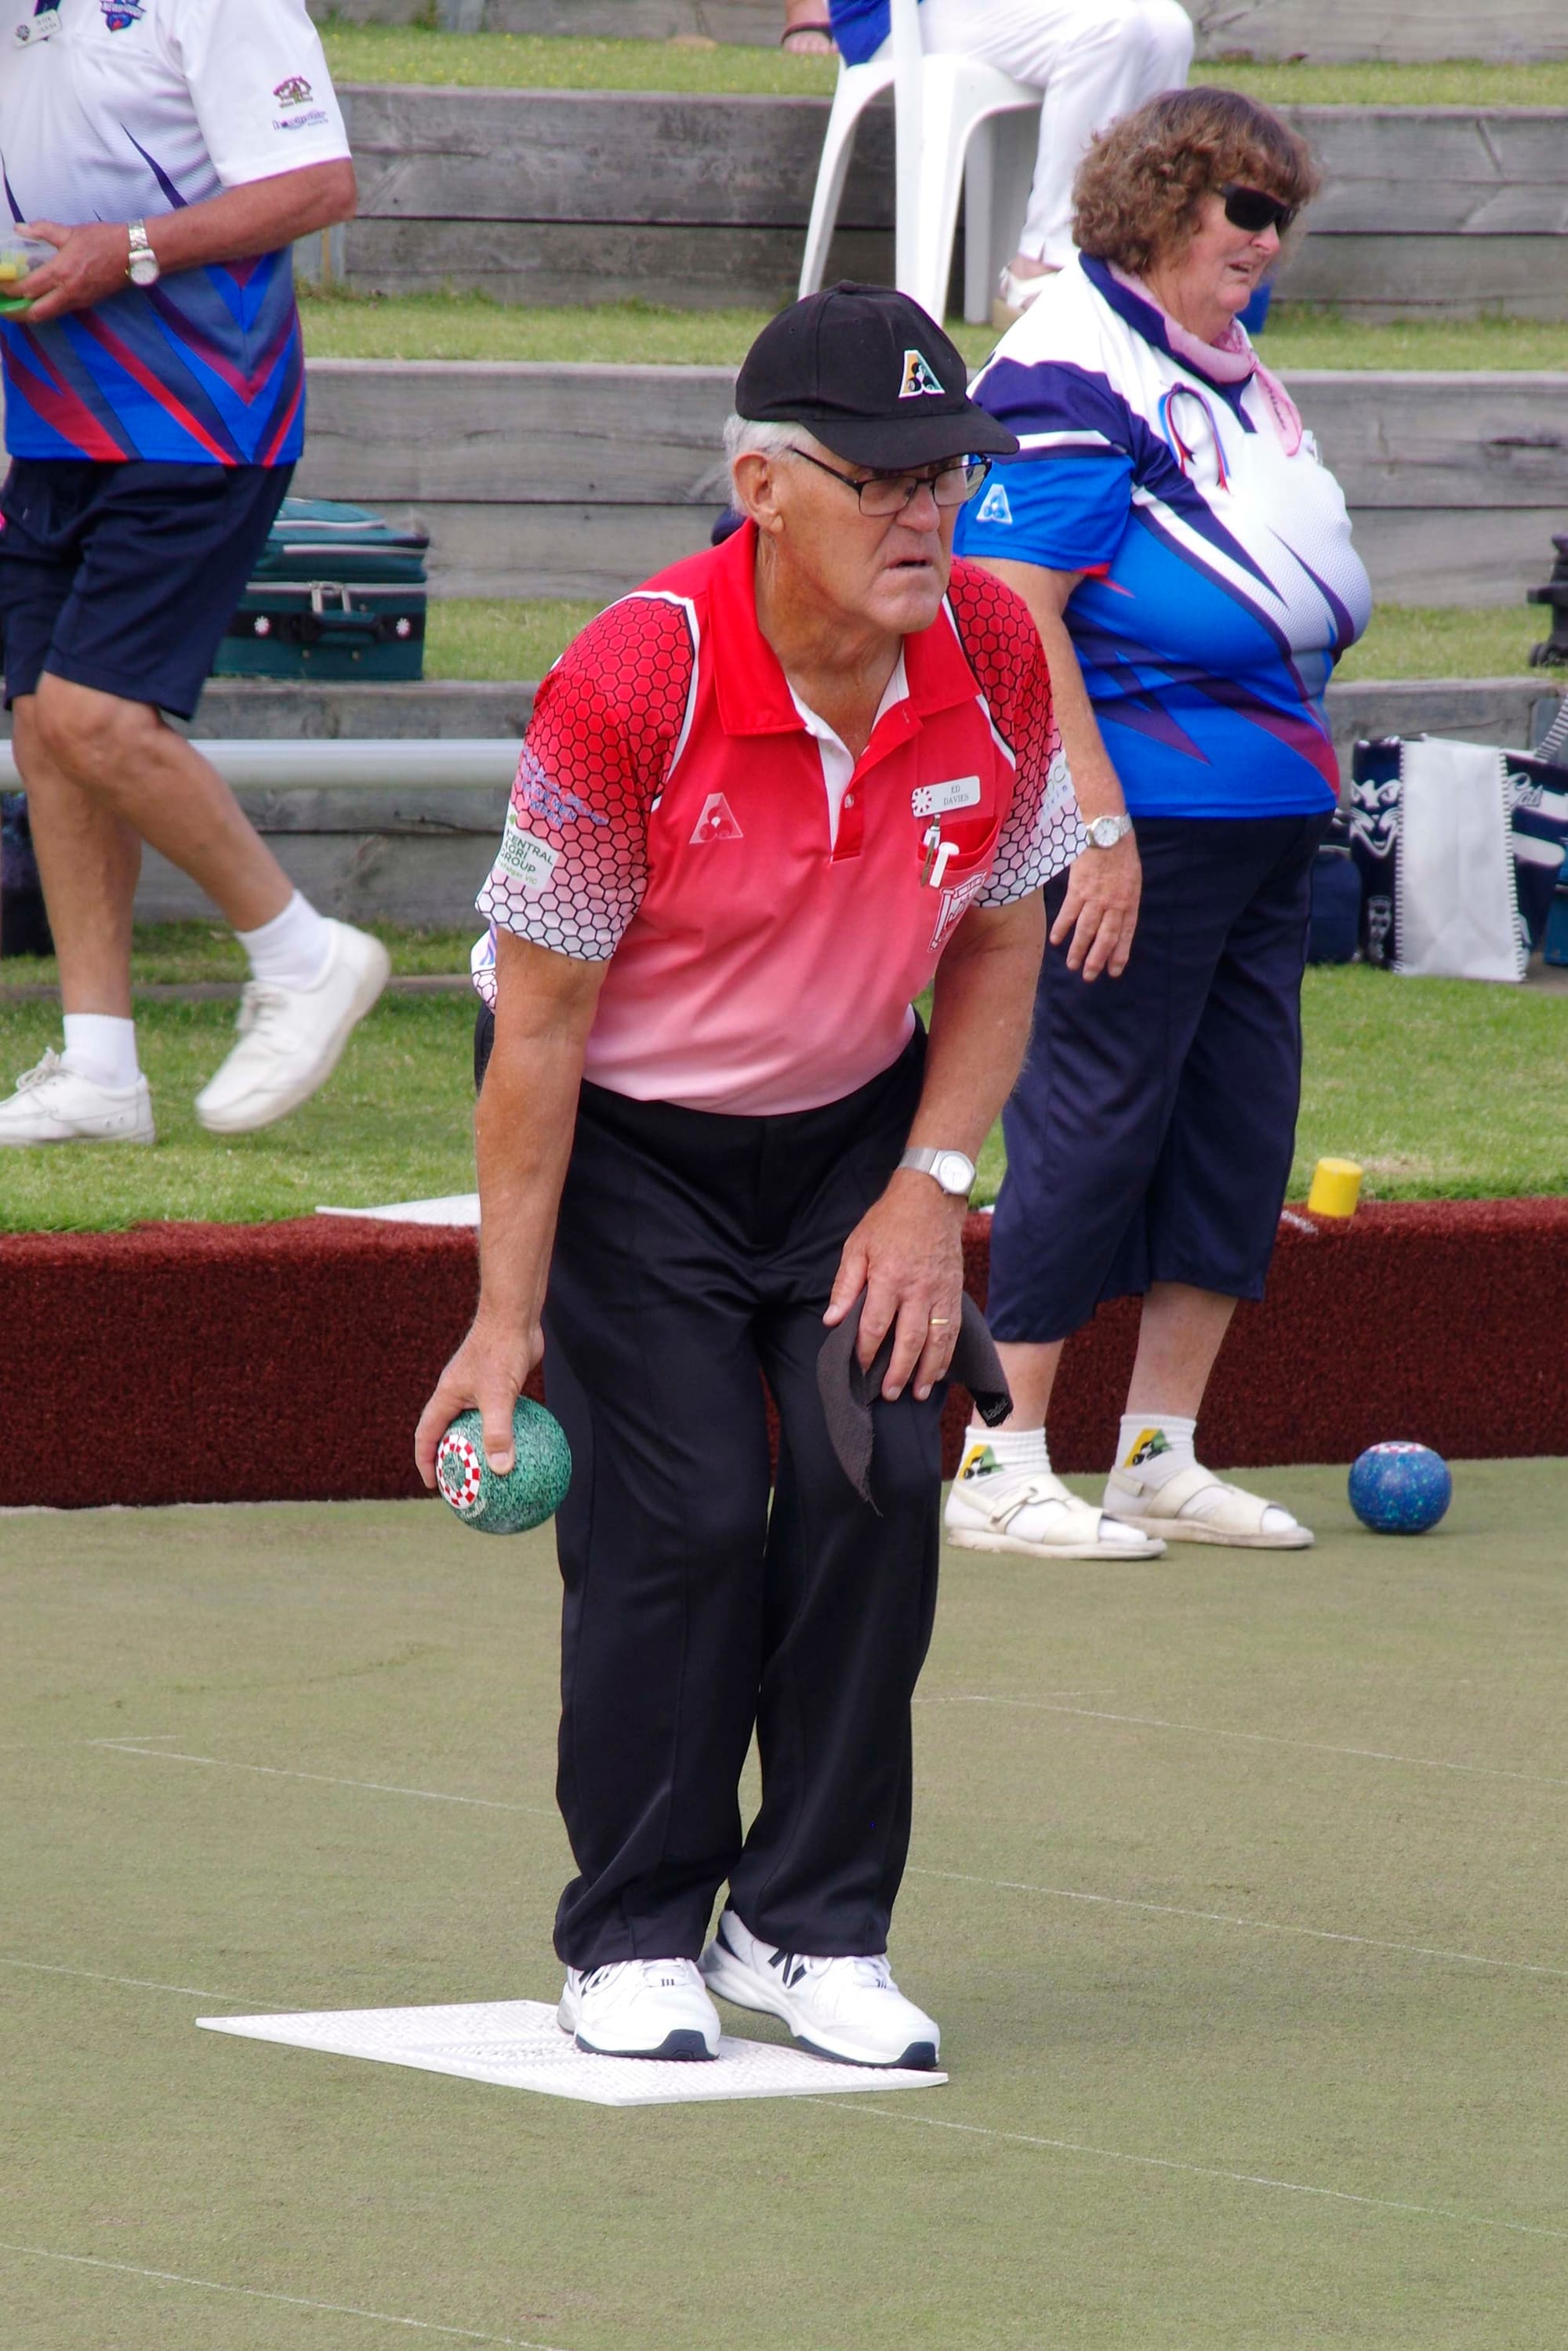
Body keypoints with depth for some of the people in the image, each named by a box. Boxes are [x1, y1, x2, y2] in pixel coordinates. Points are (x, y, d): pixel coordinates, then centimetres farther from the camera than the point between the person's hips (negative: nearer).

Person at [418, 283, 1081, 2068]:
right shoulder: (631, 684, -29)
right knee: (682, 1511, -13)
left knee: (878, 1485, -9)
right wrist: (506, 1318, -19)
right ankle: (635, 1938, 5)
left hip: (856, 1122, 4)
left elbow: (999, 937, 2)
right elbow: (539, 1024, -21)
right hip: (625, 1136, -4)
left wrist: (930, 1188, -8)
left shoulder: (992, 652, -15)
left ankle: (810, 1926, 6)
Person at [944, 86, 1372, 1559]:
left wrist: (1305, 753, 20)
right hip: (1142, 817, -9)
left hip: (1267, 815, 9)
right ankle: (999, 1465, 3)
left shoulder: (1230, 373, 15)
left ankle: (1159, 1459, 18)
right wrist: (1098, 821, -22)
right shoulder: (1070, 374, -13)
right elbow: (1015, 608, -19)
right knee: (1094, 1118, -5)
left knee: (1241, 1122, 9)